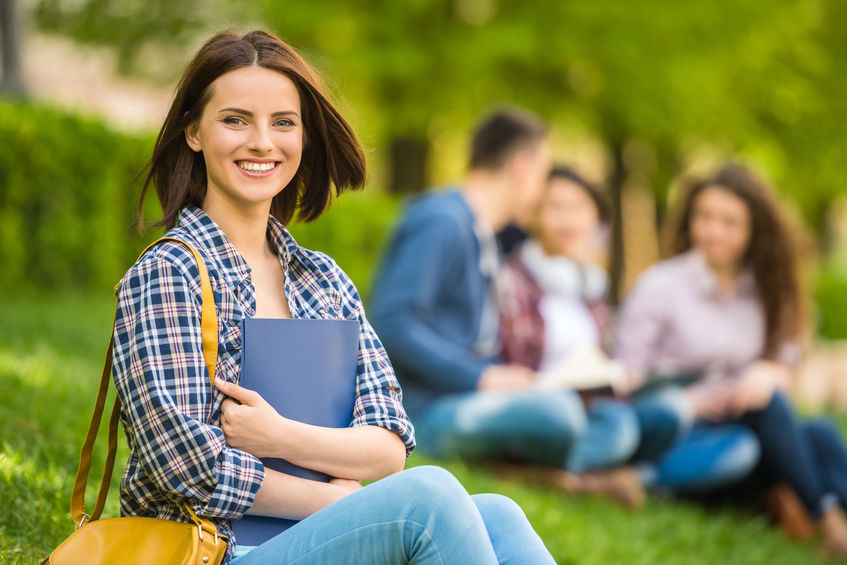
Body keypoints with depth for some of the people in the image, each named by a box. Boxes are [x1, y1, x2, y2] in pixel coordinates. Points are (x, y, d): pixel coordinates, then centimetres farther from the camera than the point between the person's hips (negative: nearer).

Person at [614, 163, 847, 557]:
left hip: (742, 418, 5)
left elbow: (784, 368, 14)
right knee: (769, 405, -32)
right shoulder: (659, 286, -3)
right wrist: (695, 402, -21)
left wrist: (766, 374, -11)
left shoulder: (764, 291, 13)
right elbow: (626, 382, -5)